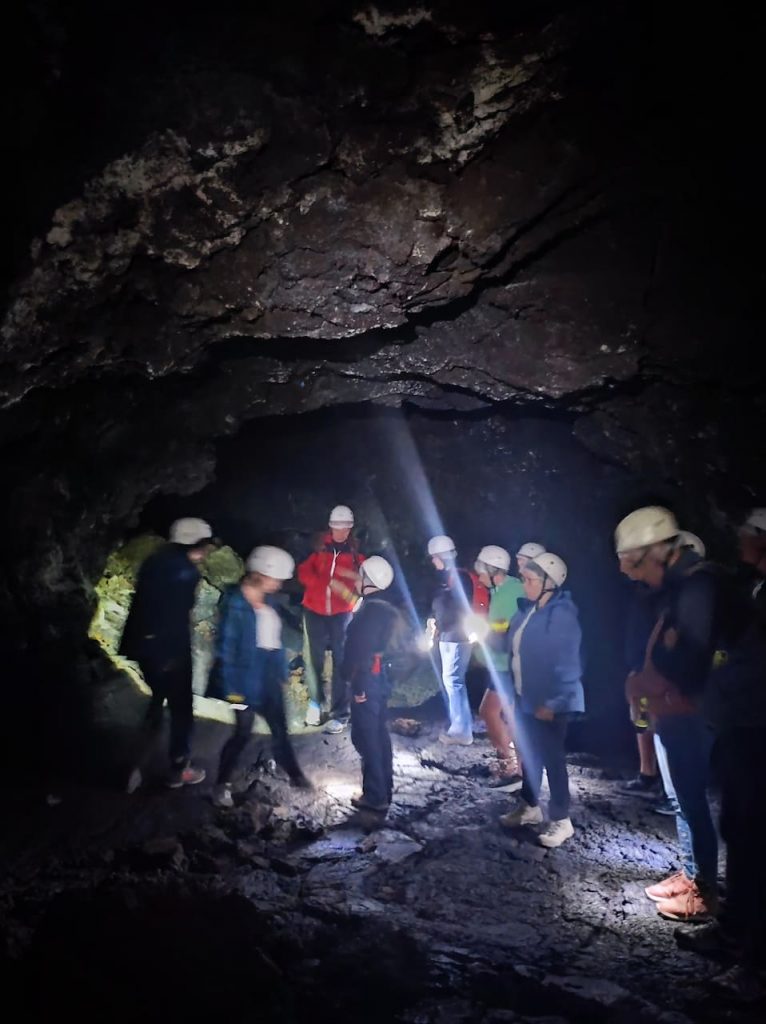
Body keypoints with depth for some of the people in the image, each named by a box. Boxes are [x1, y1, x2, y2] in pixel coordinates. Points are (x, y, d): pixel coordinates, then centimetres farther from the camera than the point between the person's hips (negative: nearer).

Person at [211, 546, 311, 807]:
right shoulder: (235, 602, -18)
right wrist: (232, 686, -17)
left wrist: (281, 670, 11)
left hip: (268, 673, 7)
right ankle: (222, 784, 20)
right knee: (243, 732, 2)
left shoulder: (267, 600, 4)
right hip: (247, 676, -7)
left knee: (279, 727, 18)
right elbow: (226, 646, -17)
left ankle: (294, 774, 33)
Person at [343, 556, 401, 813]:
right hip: (379, 678, 10)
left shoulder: (371, 610, -18)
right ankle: (384, 791, 24)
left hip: (367, 681, -10)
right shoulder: (384, 609, 11)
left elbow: (364, 651, -22)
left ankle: (375, 796, 1)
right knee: (379, 735, 15)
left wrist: (359, 686, -20)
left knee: (365, 737, -3)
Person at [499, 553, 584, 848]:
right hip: (525, 698, 8)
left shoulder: (562, 615, -20)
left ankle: (561, 820, 15)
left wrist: (553, 702, -22)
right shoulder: (528, 610, 5)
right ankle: (529, 806, 35)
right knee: (529, 754, 19)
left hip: (550, 703, -8)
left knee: (552, 758, 2)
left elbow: (567, 663, -22)